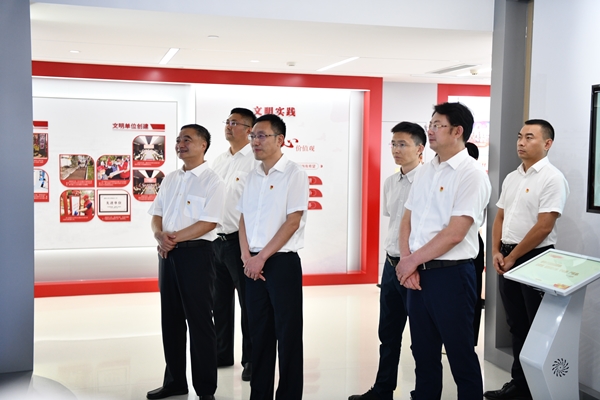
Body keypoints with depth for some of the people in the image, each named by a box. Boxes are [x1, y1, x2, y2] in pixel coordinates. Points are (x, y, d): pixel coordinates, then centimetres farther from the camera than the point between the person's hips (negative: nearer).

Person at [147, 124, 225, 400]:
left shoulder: (211, 181, -8)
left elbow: (208, 223, -16)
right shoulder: (170, 180, 13)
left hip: (195, 253, -7)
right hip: (167, 253, 7)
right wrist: (160, 236, -8)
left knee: (199, 321, 0)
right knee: (171, 318, 14)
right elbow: (156, 215, 13)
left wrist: (174, 238, -17)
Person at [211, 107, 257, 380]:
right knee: (220, 301, 16)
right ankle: (222, 354, 30)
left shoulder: (255, 161, -10)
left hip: (240, 241, -8)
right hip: (216, 240, 8)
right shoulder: (218, 162, 14)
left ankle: (251, 360, 14)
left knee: (248, 303, 2)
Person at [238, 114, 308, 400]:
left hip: (282, 262, -6)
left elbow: (293, 221, -13)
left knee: (287, 334, 1)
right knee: (259, 332, 12)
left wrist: (262, 258, -13)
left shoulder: (294, 173, -7)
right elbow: (243, 218, 13)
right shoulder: (253, 176, 13)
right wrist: (247, 257, -2)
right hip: (253, 264, 6)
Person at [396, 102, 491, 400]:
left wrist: (412, 260, -10)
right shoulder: (425, 171, 11)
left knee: (460, 355, 6)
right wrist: (406, 261, -4)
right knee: (423, 351, 17)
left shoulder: (471, 174, -12)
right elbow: (407, 219, 12)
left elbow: (454, 233, -19)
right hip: (417, 274, 7)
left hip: (451, 274, -7)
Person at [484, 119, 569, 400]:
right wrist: (497, 252, 2)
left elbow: (543, 227, -18)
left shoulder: (552, 178, -12)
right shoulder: (511, 178, 12)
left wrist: (512, 257, -13)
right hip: (507, 259, 8)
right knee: (516, 325, 14)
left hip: (534, 259, -7)